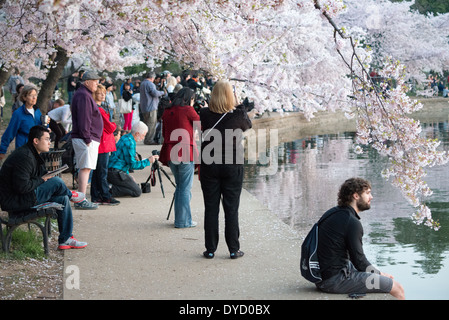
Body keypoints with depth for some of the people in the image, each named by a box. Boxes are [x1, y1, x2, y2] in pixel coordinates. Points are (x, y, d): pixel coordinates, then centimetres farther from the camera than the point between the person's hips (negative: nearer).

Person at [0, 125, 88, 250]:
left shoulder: (32, 155, 14)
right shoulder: (24, 157, -22)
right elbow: (22, 187, -27)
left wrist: (48, 175, 2)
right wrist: (42, 179, -14)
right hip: (15, 201, -11)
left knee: (63, 199, 4)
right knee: (57, 182, -18)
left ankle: (65, 239, 7)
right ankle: (70, 194, 17)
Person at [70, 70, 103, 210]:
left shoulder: (85, 95, 21)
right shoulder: (83, 96, -13)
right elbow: (84, 119, -20)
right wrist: (87, 139, -22)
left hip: (88, 139, 11)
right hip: (86, 140, -11)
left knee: (84, 169, 11)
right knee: (85, 168, -12)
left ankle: (80, 199, 15)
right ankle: (81, 200, -13)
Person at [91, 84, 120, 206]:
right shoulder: (99, 110, -17)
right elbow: (109, 128, -13)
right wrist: (114, 125, 6)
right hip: (103, 144, -10)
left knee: (97, 171, 12)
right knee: (102, 172, -3)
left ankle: (96, 197, 16)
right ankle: (106, 197, 2)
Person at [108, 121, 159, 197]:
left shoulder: (125, 137, 16)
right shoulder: (129, 143, -17)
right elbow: (133, 165, -17)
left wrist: (127, 175, 23)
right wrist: (148, 161, -8)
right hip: (115, 173, -10)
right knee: (137, 192, -10)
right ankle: (110, 190, -17)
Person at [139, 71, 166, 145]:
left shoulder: (142, 83, 18)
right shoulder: (149, 84, -14)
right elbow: (155, 93, -23)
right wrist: (163, 92, -6)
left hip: (144, 108, 10)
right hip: (151, 107, -10)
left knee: (147, 124, 15)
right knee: (151, 124, -7)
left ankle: (147, 139, 19)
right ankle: (149, 140, -8)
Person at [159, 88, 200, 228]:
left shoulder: (167, 112, 11)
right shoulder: (188, 110, -8)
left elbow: (164, 133, 18)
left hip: (170, 153, 6)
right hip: (185, 153, -6)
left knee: (179, 186, 17)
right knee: (185, 188, 1)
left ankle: (180, 218, 21)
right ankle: (183, 221, 2)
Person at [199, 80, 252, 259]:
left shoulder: (205, 115, -9)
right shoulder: (238, 115, -11)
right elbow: (248, 125, 10)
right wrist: (240, 107, 15)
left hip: (209, 166, 1)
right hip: (233, 166, -1)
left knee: (210, 209, 7)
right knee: (231, 209, 7)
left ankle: (210, 249, 11)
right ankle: (233, 249, 10)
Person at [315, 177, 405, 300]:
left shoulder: (334, 212, 11)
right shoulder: (352, 222, -18)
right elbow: (359, 261, -15)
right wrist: (380, 274, 2)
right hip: (334, 279, -10)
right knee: (397, 288, -8)